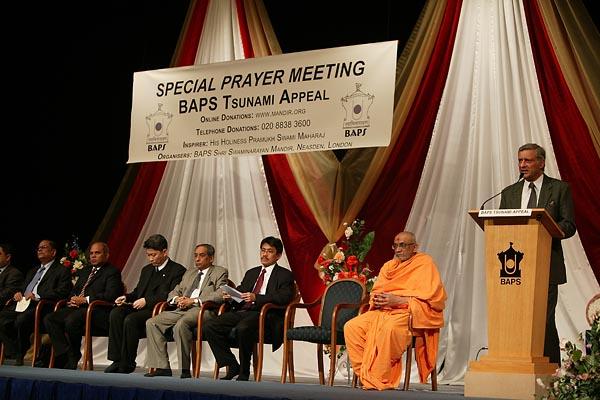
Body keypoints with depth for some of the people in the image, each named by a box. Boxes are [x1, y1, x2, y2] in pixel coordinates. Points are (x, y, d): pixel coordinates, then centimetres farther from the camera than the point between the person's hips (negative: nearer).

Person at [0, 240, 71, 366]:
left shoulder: (62, 271, 8)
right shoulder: (32, 271, 34)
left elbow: (61, 292, -6)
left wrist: (37, 296, -16)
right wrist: (18, 293, 6)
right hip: (22, 304, 7)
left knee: (21, 320, -35)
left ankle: (20, 357, -16)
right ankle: (15, 355, -14)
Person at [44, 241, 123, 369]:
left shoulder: (112, 272, 1)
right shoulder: (85, 270, 27)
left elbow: (111, 295, -14)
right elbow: (74, 290, 29)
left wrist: (85, 300, -17)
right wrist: (73, 299, 3)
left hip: (98, 312, -8)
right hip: (77, 308, 8)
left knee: (71, 320, -34)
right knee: (49, 319, -14)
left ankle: (74, 357, -11)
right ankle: (65, 355, -16)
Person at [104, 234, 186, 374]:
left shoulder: (177, 270, -1)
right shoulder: (146, 270, 25)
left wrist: (146, 301, -19)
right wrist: (126, 297, 4)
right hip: (141, 309, 7)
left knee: (131, 319, -31)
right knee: (116, 313, -21)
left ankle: (127, 364, -19)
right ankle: (117, 360, -20)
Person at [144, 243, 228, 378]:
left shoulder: (220, 272, 9)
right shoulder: (190, 273, 30)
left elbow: (220, 294, -8)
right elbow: (174, 291, 29)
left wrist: (194, 300, -13)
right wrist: (177, 299, 3)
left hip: (203, 310, -7)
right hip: (182, 309, 7)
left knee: (181, 324, -37)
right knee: (151, 323, -12)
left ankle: (185, 369, -29)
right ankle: (162, 367, -13)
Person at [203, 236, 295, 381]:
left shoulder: (285, 275, 9)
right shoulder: (251, 273, 30)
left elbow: (284, 297, -8)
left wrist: (256, 298, -20)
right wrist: (230, 296, -1)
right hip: (241, 312, 6)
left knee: (242, 328, -38)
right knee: (209, 326, -16)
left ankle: (244, 372, -20)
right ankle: (232, 366, -6)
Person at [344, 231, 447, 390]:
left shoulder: (425, 263, 1)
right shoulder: (389, 266, 22)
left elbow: (429, 298, -9)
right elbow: (375, 292, 21)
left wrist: (398, 300, -17)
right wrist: (377, 299, -5)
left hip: (410, 313, -7)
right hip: (383, 310, 7)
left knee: (389, 328, -39)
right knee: (351, 327, -18)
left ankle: (380, 380, -29)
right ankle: (364, 374, -17)